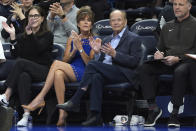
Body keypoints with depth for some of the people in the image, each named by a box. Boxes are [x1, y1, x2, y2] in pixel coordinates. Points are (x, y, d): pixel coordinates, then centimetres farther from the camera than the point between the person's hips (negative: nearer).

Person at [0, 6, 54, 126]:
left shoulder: (48, 35, 8)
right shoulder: (22, 37, 19)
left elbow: (39, 49, -13)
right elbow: (16, 54, 3)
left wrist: (31, 34, -26)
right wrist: (12, 36, -7)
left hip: (44, 70, -3)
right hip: (27, 71, 3)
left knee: (21, 62, -32)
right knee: (24, 77, -36)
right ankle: (26, 114, -48)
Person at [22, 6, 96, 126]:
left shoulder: (94, 40, 6)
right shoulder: (72, 38, 20)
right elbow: (65, 60, 12)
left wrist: (80, 48, -13)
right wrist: (74, 50, -6)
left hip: (85, 74, -4)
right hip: (69, 74, 4)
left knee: (56, 63, -27)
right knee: (58, 73, -35)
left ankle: (40, 97, -24)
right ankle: (62, 112, -37)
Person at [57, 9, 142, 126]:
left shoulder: (133, 39, 6)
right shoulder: (107, 40, 28)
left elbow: (134, 62, -8)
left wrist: (114, 54, -17)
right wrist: (98, 52, 4)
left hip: (123, 74, -6)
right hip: (106, 72, 6)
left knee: (92, 65, -25)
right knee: (97, 77, -30)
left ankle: (75, 102, -27)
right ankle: (95, 116, -39)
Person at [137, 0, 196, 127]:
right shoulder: (167, 26, 26)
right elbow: (161, 48, 30)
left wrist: (178, 58, -16)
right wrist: (159, 54, 4)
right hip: (167, 63, 6)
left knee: (180, 72, -40)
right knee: (144, 68, -21)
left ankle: (175, 112, -36)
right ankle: (153, 107, -22)